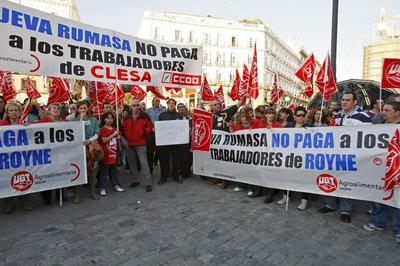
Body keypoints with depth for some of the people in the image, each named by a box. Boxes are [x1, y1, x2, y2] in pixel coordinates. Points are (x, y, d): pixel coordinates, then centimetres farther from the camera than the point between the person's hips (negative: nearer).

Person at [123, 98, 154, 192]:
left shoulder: (144, 116, -3)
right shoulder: (127, 117, 7)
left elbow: (150, 126, -1)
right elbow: (124, 128, 15)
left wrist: (144, 132, -15)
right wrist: (126, 136, 1)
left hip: (141, 143, -5)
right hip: (130, 143, 5)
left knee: (143, 162, -10)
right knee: (132, 162, 14)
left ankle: (148, 183, -5)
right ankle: (136, 180, 30)